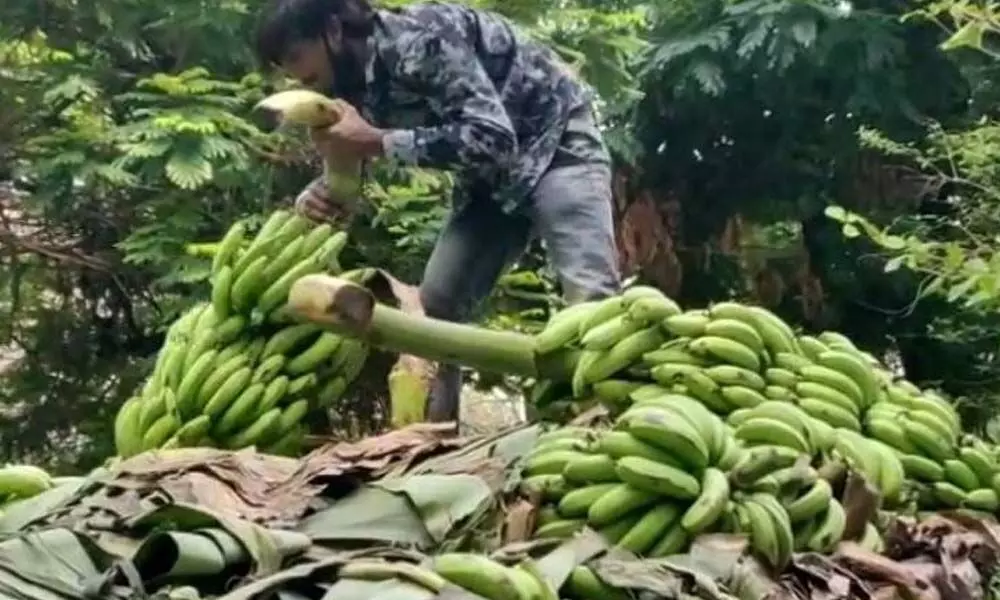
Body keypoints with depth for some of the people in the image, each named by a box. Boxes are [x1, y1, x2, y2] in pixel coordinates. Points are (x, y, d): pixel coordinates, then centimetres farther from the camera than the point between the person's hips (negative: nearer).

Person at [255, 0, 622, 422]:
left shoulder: (419, 38, -29)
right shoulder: (357, 87, -3)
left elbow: (492, 139, -35)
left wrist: (376, 141, -34)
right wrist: (318, 193, -17)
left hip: (553, 144, -8)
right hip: (492, 176, 8)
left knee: (590, 300, -22)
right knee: (433, 306, 1)